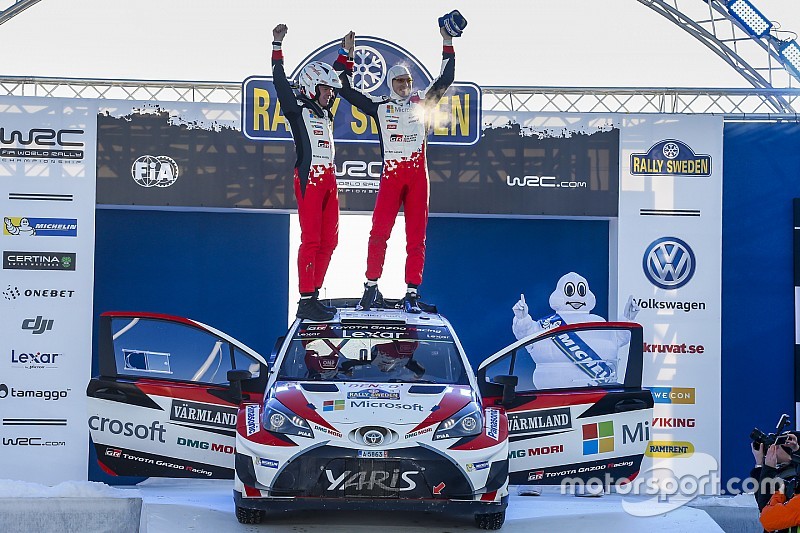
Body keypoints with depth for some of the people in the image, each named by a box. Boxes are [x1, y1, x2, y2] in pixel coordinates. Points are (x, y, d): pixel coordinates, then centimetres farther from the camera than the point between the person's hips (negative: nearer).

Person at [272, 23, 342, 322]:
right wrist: (277, 46, -9)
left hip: (328, 180, 8)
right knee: (311, 240, -11)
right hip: (309, 179, -8)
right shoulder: (297, 110, 1)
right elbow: (280, 82, -9)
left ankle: (312, 297, 12)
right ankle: (306, 303, -12)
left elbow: (343, 86, 33)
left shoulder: (326, 113, 21)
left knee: (329, 241, 7)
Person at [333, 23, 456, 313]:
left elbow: (445, 79, 15)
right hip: (391, 175, -1)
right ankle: (371, 288, -1)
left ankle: (412, 293, 1)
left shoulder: (421, 101, 14)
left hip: (418, 175, 1)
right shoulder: (379, 106, 11)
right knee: (379, 232, -9)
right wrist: (346, 55, 8)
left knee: (416, 236, 0)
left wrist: (447, 46, 11)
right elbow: (346, 90, 10)